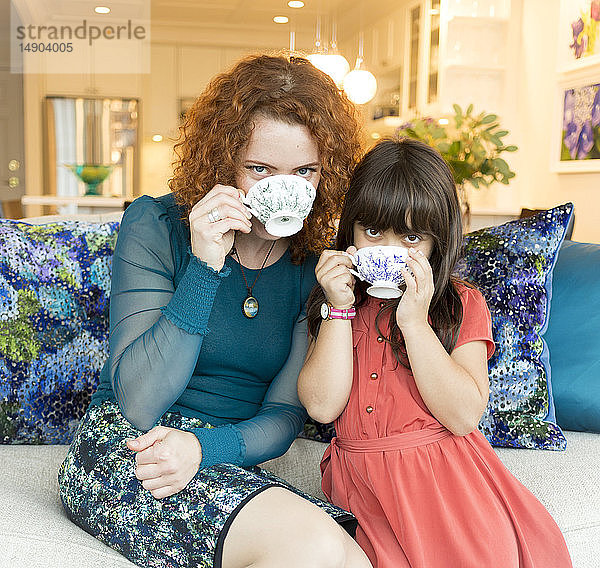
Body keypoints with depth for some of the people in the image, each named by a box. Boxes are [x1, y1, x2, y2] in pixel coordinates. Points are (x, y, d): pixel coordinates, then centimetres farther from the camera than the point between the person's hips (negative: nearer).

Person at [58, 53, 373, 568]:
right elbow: (138, 406, -16)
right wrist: (204, 268, -25)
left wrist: (204, 446, -20)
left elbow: (285, 414, 1)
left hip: (236, 463, 4)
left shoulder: (316, 265, 3)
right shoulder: (155, 226, -8)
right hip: (122, 449, -3)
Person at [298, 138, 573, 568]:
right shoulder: (334, 303, 9)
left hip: (448, 481, -1)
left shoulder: (463, 304, 2)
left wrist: (414, 322, -17)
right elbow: (322, 406, -4)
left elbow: (465, 416, -11)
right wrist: (339, 309, -8)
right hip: (364, 482, 1)